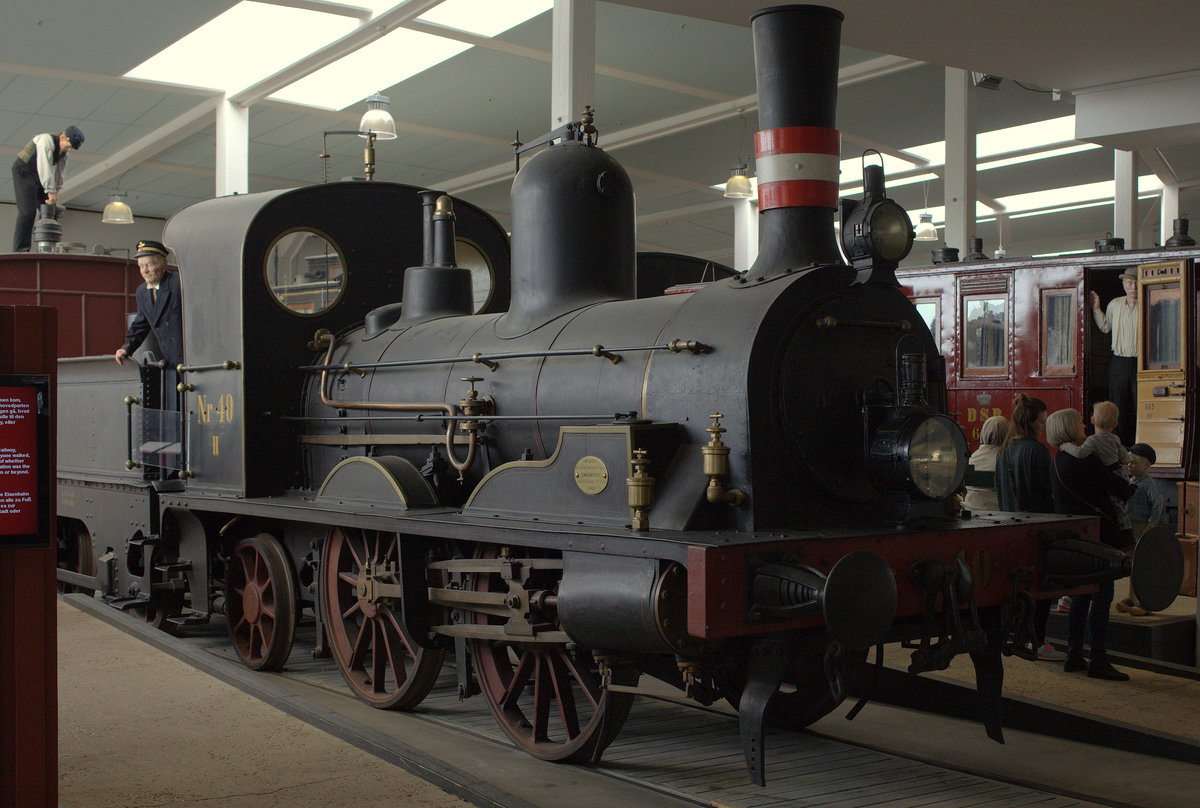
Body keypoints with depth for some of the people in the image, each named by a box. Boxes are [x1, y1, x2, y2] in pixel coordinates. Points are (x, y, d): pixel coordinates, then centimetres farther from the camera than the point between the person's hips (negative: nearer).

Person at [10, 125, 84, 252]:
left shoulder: (66, 148, -2)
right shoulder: (46, 141, -28)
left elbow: (61, 169, 5)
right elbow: (44, 167, -33)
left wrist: (57, 190, 0)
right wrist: (50, 192, -35)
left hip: (40, 176, 8)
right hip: (24, 172, -8)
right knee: (27, 211, -18)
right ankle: (20, 249, -19)